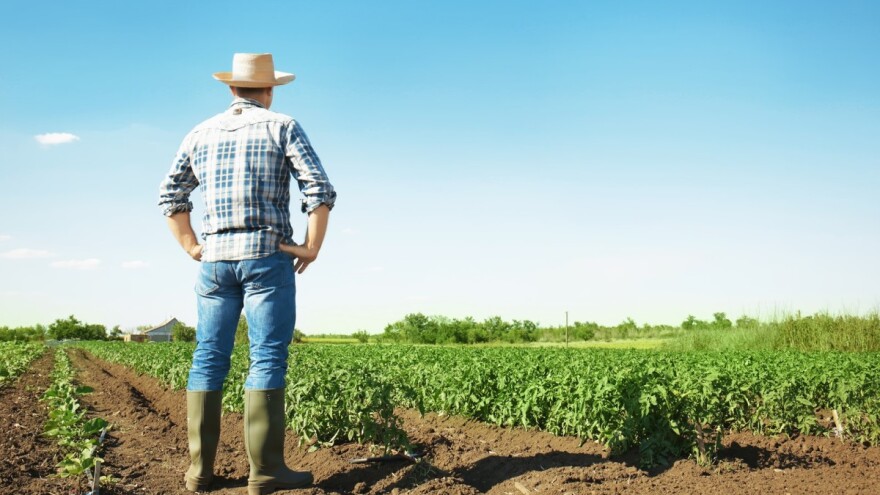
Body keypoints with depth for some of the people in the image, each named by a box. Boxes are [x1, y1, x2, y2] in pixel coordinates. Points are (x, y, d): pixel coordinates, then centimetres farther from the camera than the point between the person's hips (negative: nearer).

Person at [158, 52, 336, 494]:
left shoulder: (201, 133, 14)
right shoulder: (282, 127, 2)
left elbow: (170, 196, 14)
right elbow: (320, 190, -8)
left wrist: (192, 247, 15)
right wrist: (311, 247, -3)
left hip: (215, 259, 4)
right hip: (268, 257, -4)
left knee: (208, 359, 7)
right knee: (267, 359, -4)